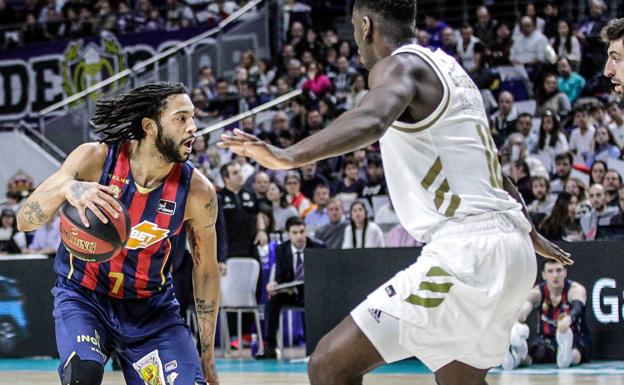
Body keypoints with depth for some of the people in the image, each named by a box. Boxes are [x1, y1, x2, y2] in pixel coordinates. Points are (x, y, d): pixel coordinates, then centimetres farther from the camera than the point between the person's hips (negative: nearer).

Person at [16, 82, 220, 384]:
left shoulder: (197, 191, -14)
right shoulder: (94, 159, -19)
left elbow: (206, 269, 0)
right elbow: (25, 221, -17)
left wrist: (207, 355, 3)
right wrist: (65, 188, -40)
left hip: (152, 307, 2)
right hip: (83, 298, -2)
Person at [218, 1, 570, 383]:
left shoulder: (400, 65, -6)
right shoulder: (448, 67, 21)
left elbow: (371, 120, -30)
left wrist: (289, 156, -42)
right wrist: (530, 233, 48)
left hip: (465, 252, -10)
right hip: (512, 251, 10)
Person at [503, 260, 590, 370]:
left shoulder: (576, 290, -14)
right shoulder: (537, 293, -8)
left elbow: (577, 307, -39)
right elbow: (525, 308, -31)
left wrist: (568, 319, -66)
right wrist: (519, 319, -59)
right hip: (546, 339, 4)